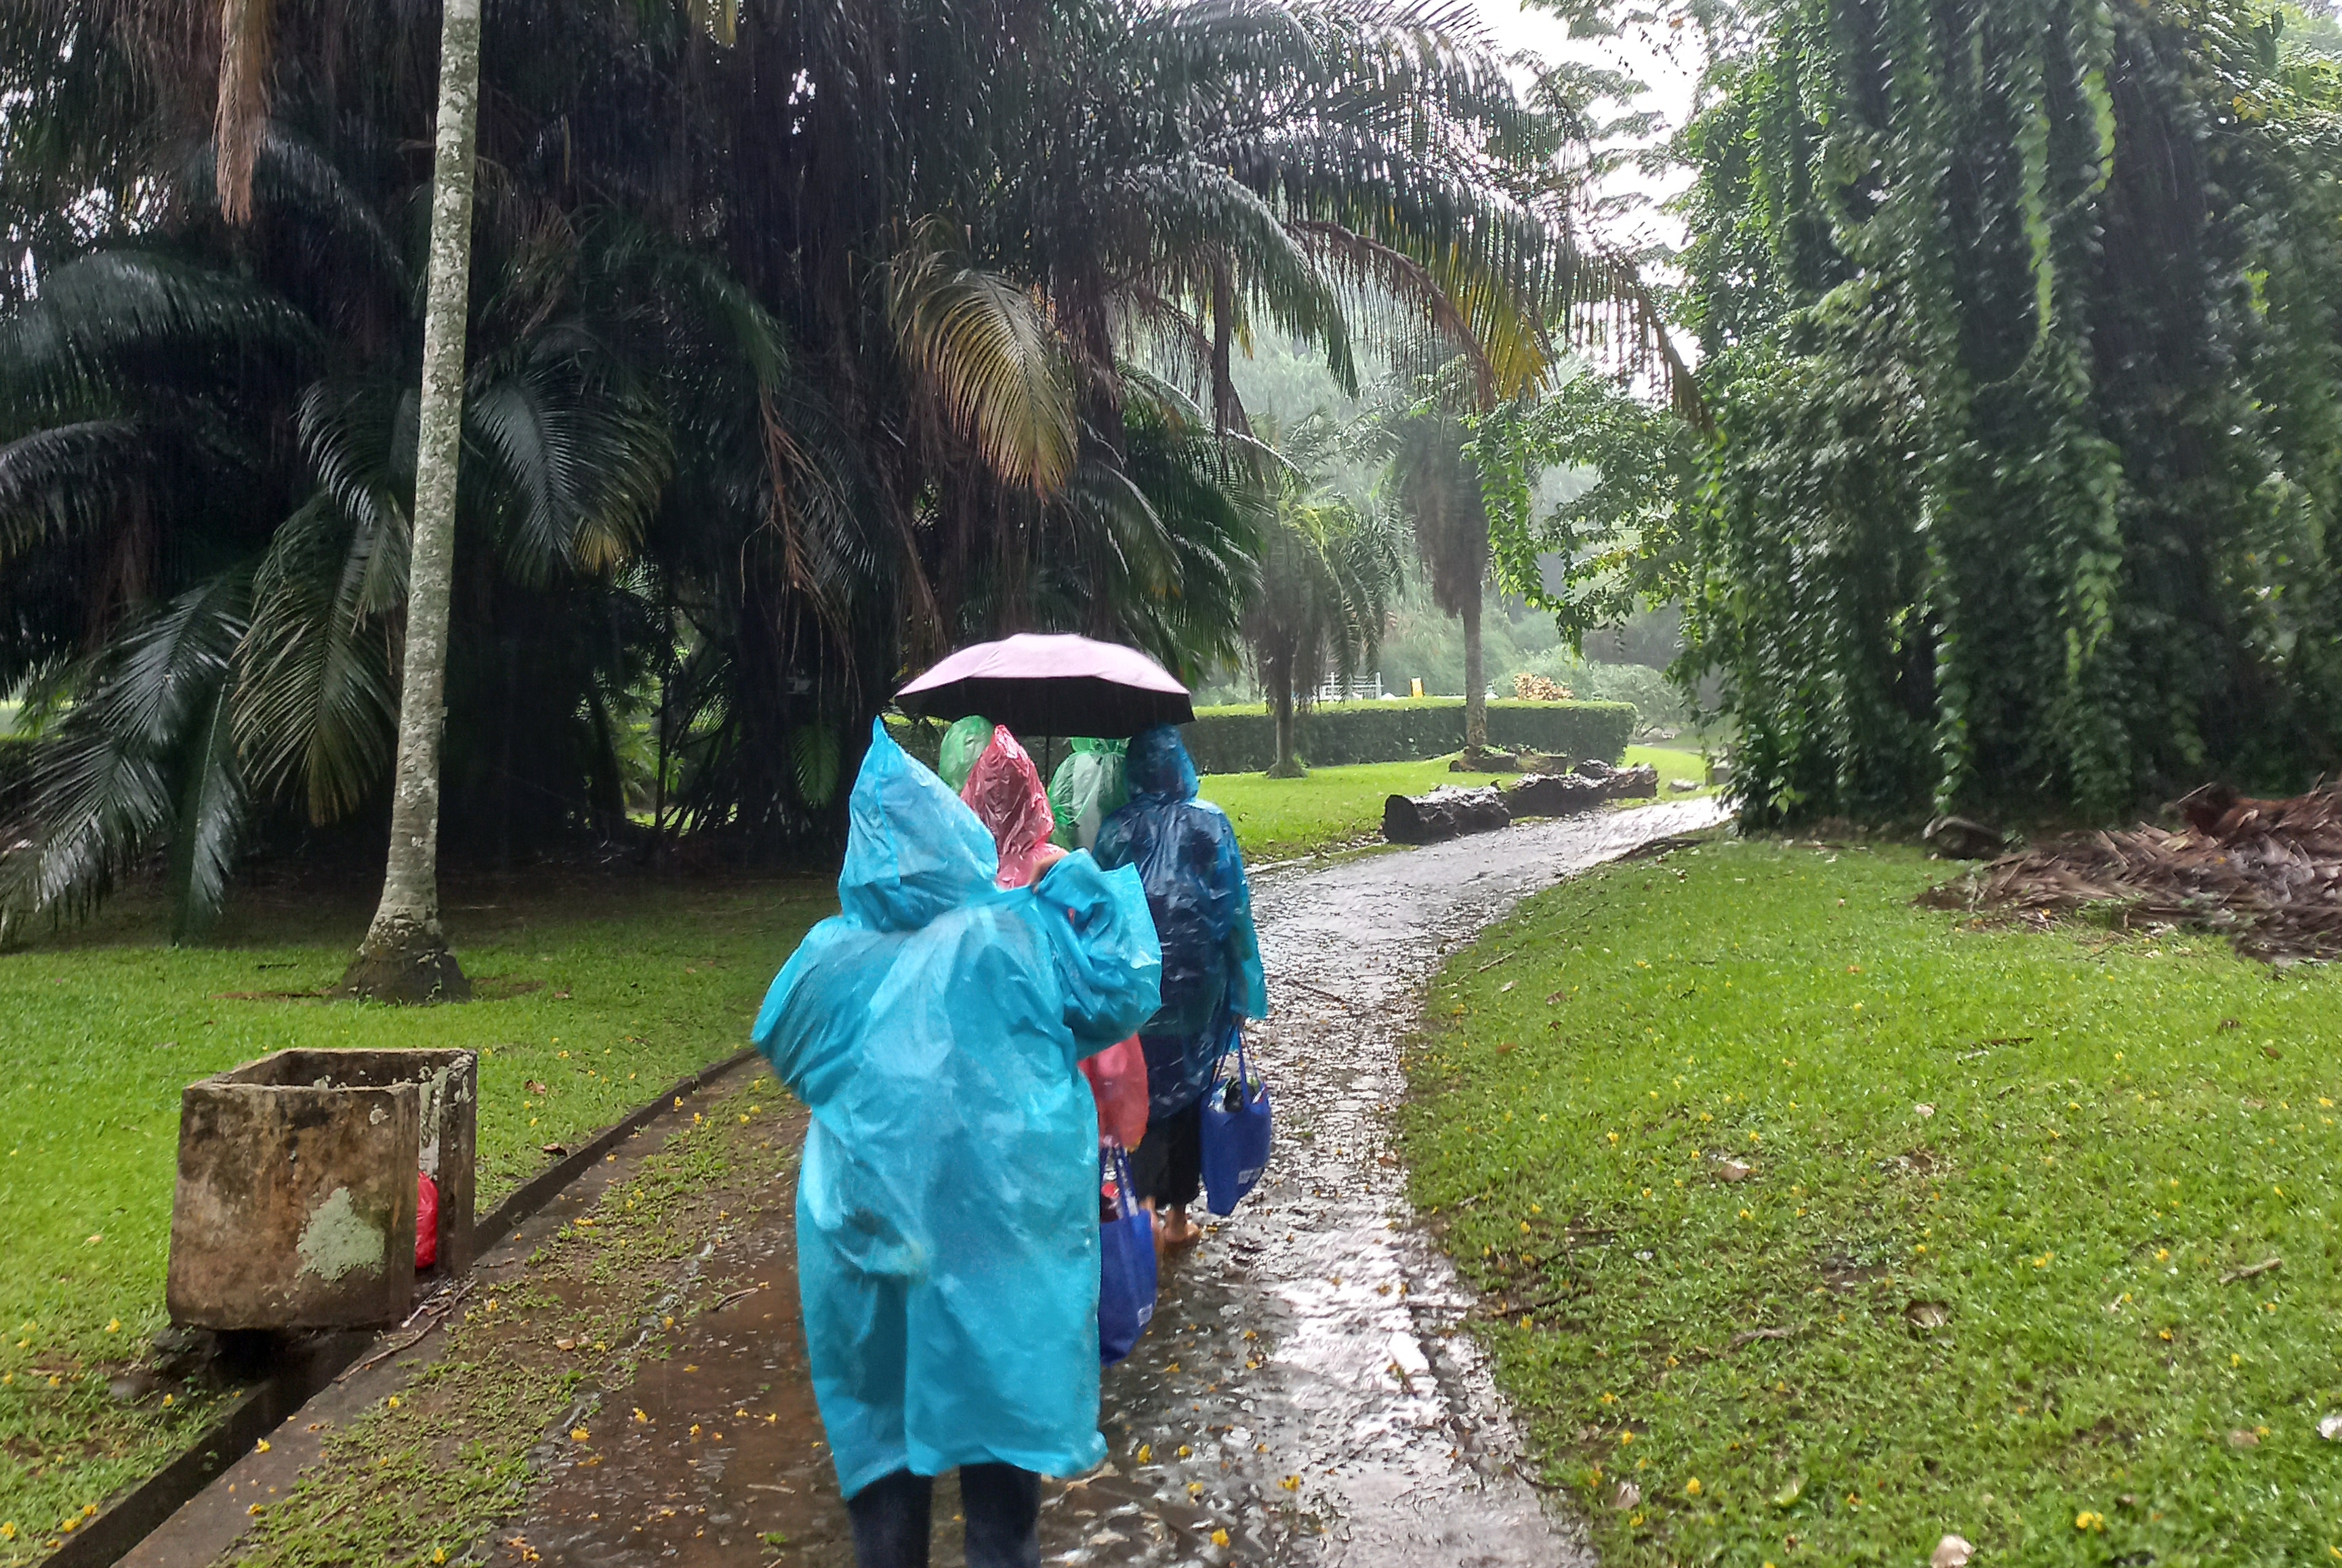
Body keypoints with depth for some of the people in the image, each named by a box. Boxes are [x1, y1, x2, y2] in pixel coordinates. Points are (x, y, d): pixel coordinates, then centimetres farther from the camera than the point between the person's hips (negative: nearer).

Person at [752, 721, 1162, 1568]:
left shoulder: (832, 956, -8)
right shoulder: (1016, 937, -12)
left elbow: (783, 1050, 11)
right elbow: (1124, 994, 1)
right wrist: (1098, 895, 11)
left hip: (873, 1236, 1)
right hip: (1000, 1234, -1)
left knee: (882, 1418, 19)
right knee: (1000, 1400, 15)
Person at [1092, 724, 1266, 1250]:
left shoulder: (1115, 830, -5)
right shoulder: (1211, 823, -6)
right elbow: (1234, 908, -6)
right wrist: (1241, 989, 2)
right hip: (1197, 980, 0)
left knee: (1146, 1087, 10)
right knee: (1189, 1088, 13)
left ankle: (1147, 1200, -10)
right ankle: (1178, 1215, 21)